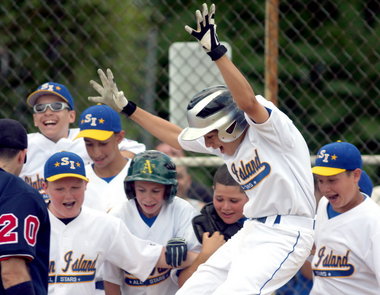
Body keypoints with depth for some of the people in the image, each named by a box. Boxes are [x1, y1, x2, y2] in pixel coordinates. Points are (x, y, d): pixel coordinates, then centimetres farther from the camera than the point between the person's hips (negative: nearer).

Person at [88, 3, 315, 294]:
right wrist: (126, 107, 27)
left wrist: (216, 50, -41)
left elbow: (247, 101, -35)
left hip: (285, 235, -10)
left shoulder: (270, 128, -14)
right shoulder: (224, 142, 11)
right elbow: (176, 136, 26)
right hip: (250, 233, 10)